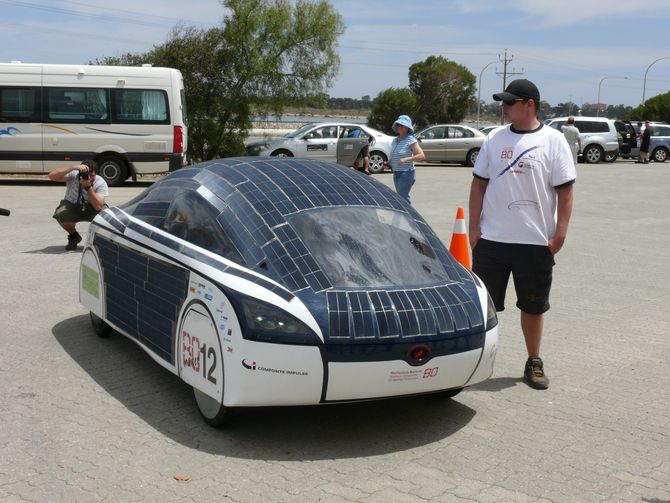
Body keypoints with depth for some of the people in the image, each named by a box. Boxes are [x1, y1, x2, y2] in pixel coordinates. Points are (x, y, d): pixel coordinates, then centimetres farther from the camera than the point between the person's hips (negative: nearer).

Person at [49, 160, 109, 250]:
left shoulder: (101, 183, -22)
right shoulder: (73, 175, -22)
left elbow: (98, 206, -33)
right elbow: (52, 176, -37)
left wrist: (88, 186, -41)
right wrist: (73, 167, -45)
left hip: (91, 209, 0)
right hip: (72, 206, 0)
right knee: (60, 214, -34)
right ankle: (73, 236, 1)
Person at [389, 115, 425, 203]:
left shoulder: (411, 140, -11)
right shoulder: (395, 140, 12)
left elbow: (422, 156, -20)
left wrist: (405, 159, -30)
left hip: (406, 173, -8)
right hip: (396, 173, 8)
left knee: (403, 198, -15)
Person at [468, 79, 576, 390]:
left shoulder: (552, 141, -4)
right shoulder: (495, 138, 5)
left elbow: (565, 190, -4)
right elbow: (479, 184, 8)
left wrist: (560, 233, -9)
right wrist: (474, 225, 2)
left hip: (536, 241, -2)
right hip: (491, 239, 2)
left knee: (533, 306, 11)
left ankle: (534, 363, 26)